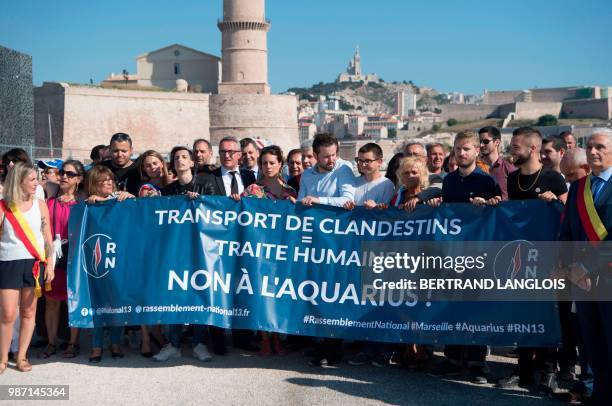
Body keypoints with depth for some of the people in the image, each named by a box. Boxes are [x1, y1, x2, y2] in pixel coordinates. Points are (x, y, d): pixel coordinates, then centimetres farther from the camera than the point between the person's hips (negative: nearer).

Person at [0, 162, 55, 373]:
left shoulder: (40, 205, 4)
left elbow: (48, 238, 6)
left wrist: (50, 264, -1)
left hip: (34, 263, 2)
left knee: (29, 312, 6)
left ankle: (21, 356, 17)